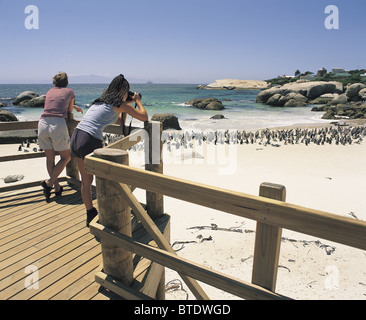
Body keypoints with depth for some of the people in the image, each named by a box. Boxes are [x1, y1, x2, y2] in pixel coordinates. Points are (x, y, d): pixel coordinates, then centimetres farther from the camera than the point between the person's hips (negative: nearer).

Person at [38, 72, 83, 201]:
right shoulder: (69, 91, 13)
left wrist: (74, 107, 54)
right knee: (66, 157, 12)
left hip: (43, 124, 4)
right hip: (58, 125, -4)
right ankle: (49, 182, 0)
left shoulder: (50, 91, 24)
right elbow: (69, 111, 20)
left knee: (50, 158, 14)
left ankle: (57, 187, 20)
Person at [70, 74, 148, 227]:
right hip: (90, 141, -8)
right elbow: (144, 117, 4)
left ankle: (90, 216, 32)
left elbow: (119, 121, 33)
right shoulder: (119, 103, 0)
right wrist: (137, 101, 19)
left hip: (75, 138, 8)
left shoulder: (101, 100, 23)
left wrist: (127, 105, 31)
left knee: (86, 181, 18)